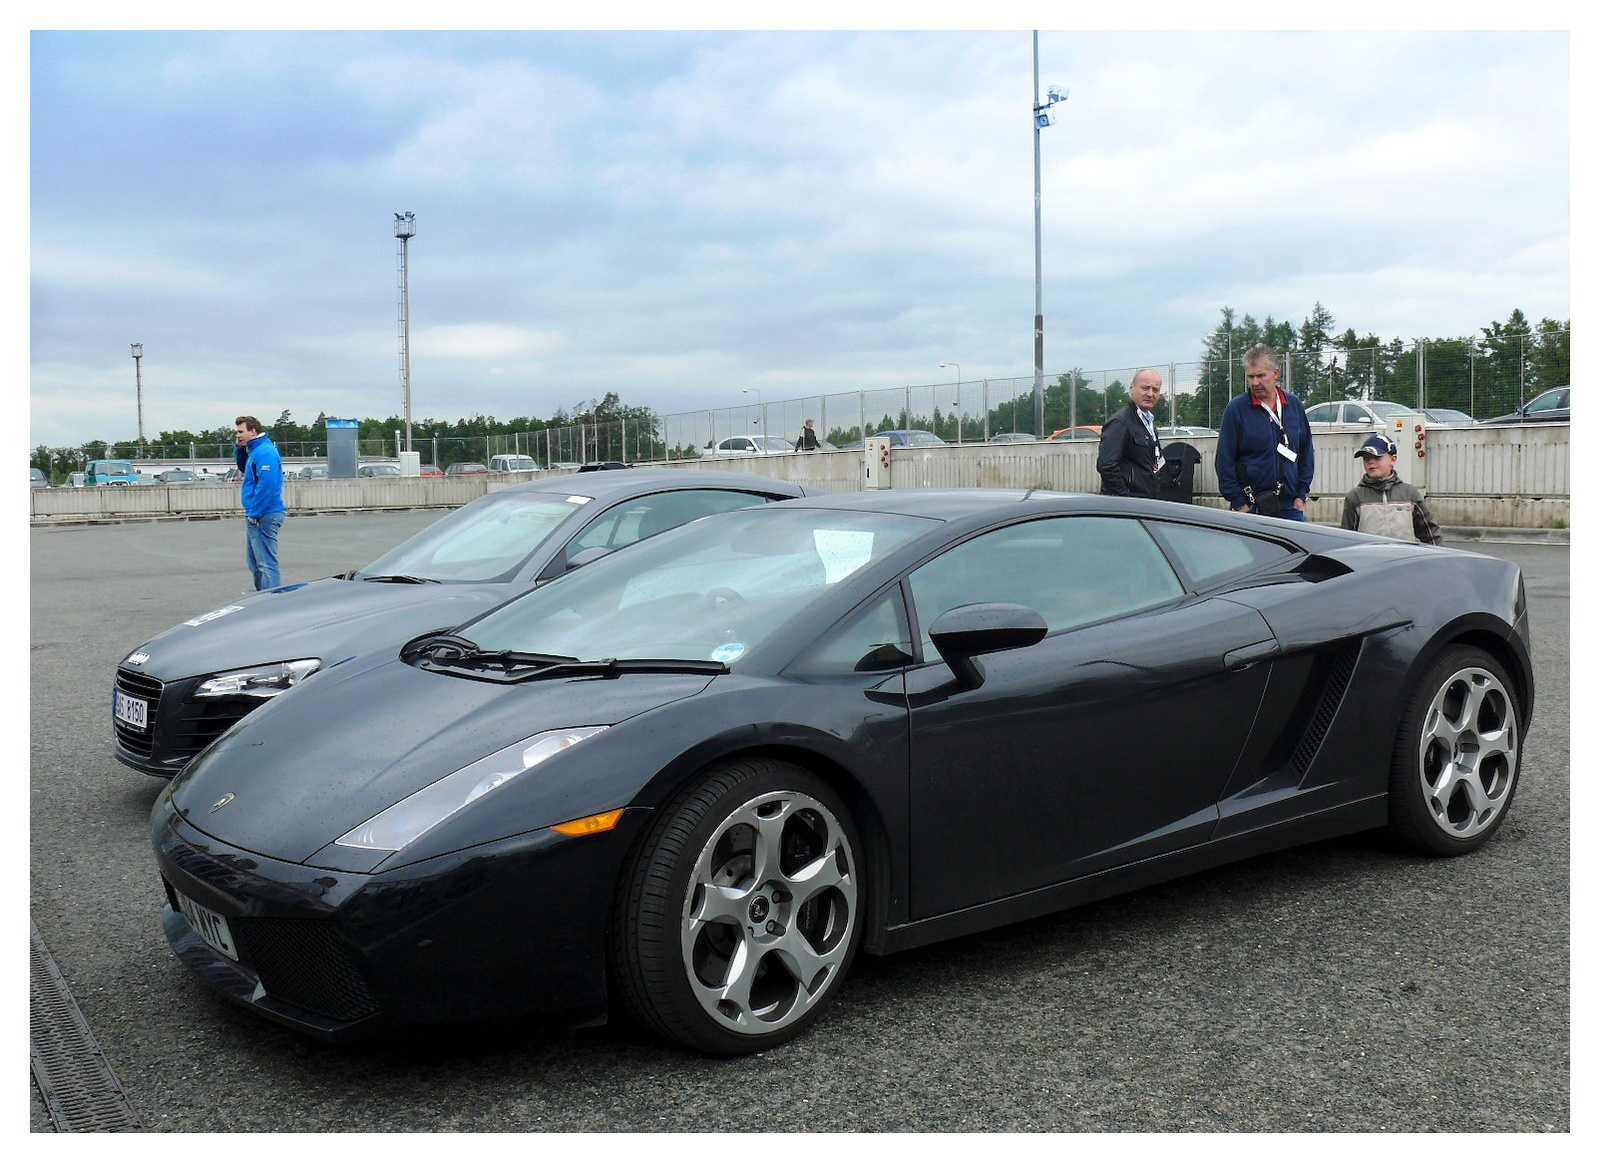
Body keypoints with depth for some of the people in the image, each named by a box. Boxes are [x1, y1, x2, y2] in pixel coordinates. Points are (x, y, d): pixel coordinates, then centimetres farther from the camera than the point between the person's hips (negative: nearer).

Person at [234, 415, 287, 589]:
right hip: (257, 515, 11)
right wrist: (239, 448, 14)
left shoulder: (265, 452, -17)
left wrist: (254, 513, -21)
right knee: (254, 562, 17)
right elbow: (243, 468, 32)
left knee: (266, 563, -9)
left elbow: (266, 484, -24)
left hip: (264, 516, -11)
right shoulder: (254, 450, 15)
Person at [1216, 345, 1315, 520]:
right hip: (1249, 507, -3)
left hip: (1290, 506, 4)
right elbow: (1224, 461, -4)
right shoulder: (1236, 408, -3)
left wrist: (1301, 495, 7)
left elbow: (1306, 453, 16)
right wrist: (1238, 503, -8)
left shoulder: (1294, 405, 9)